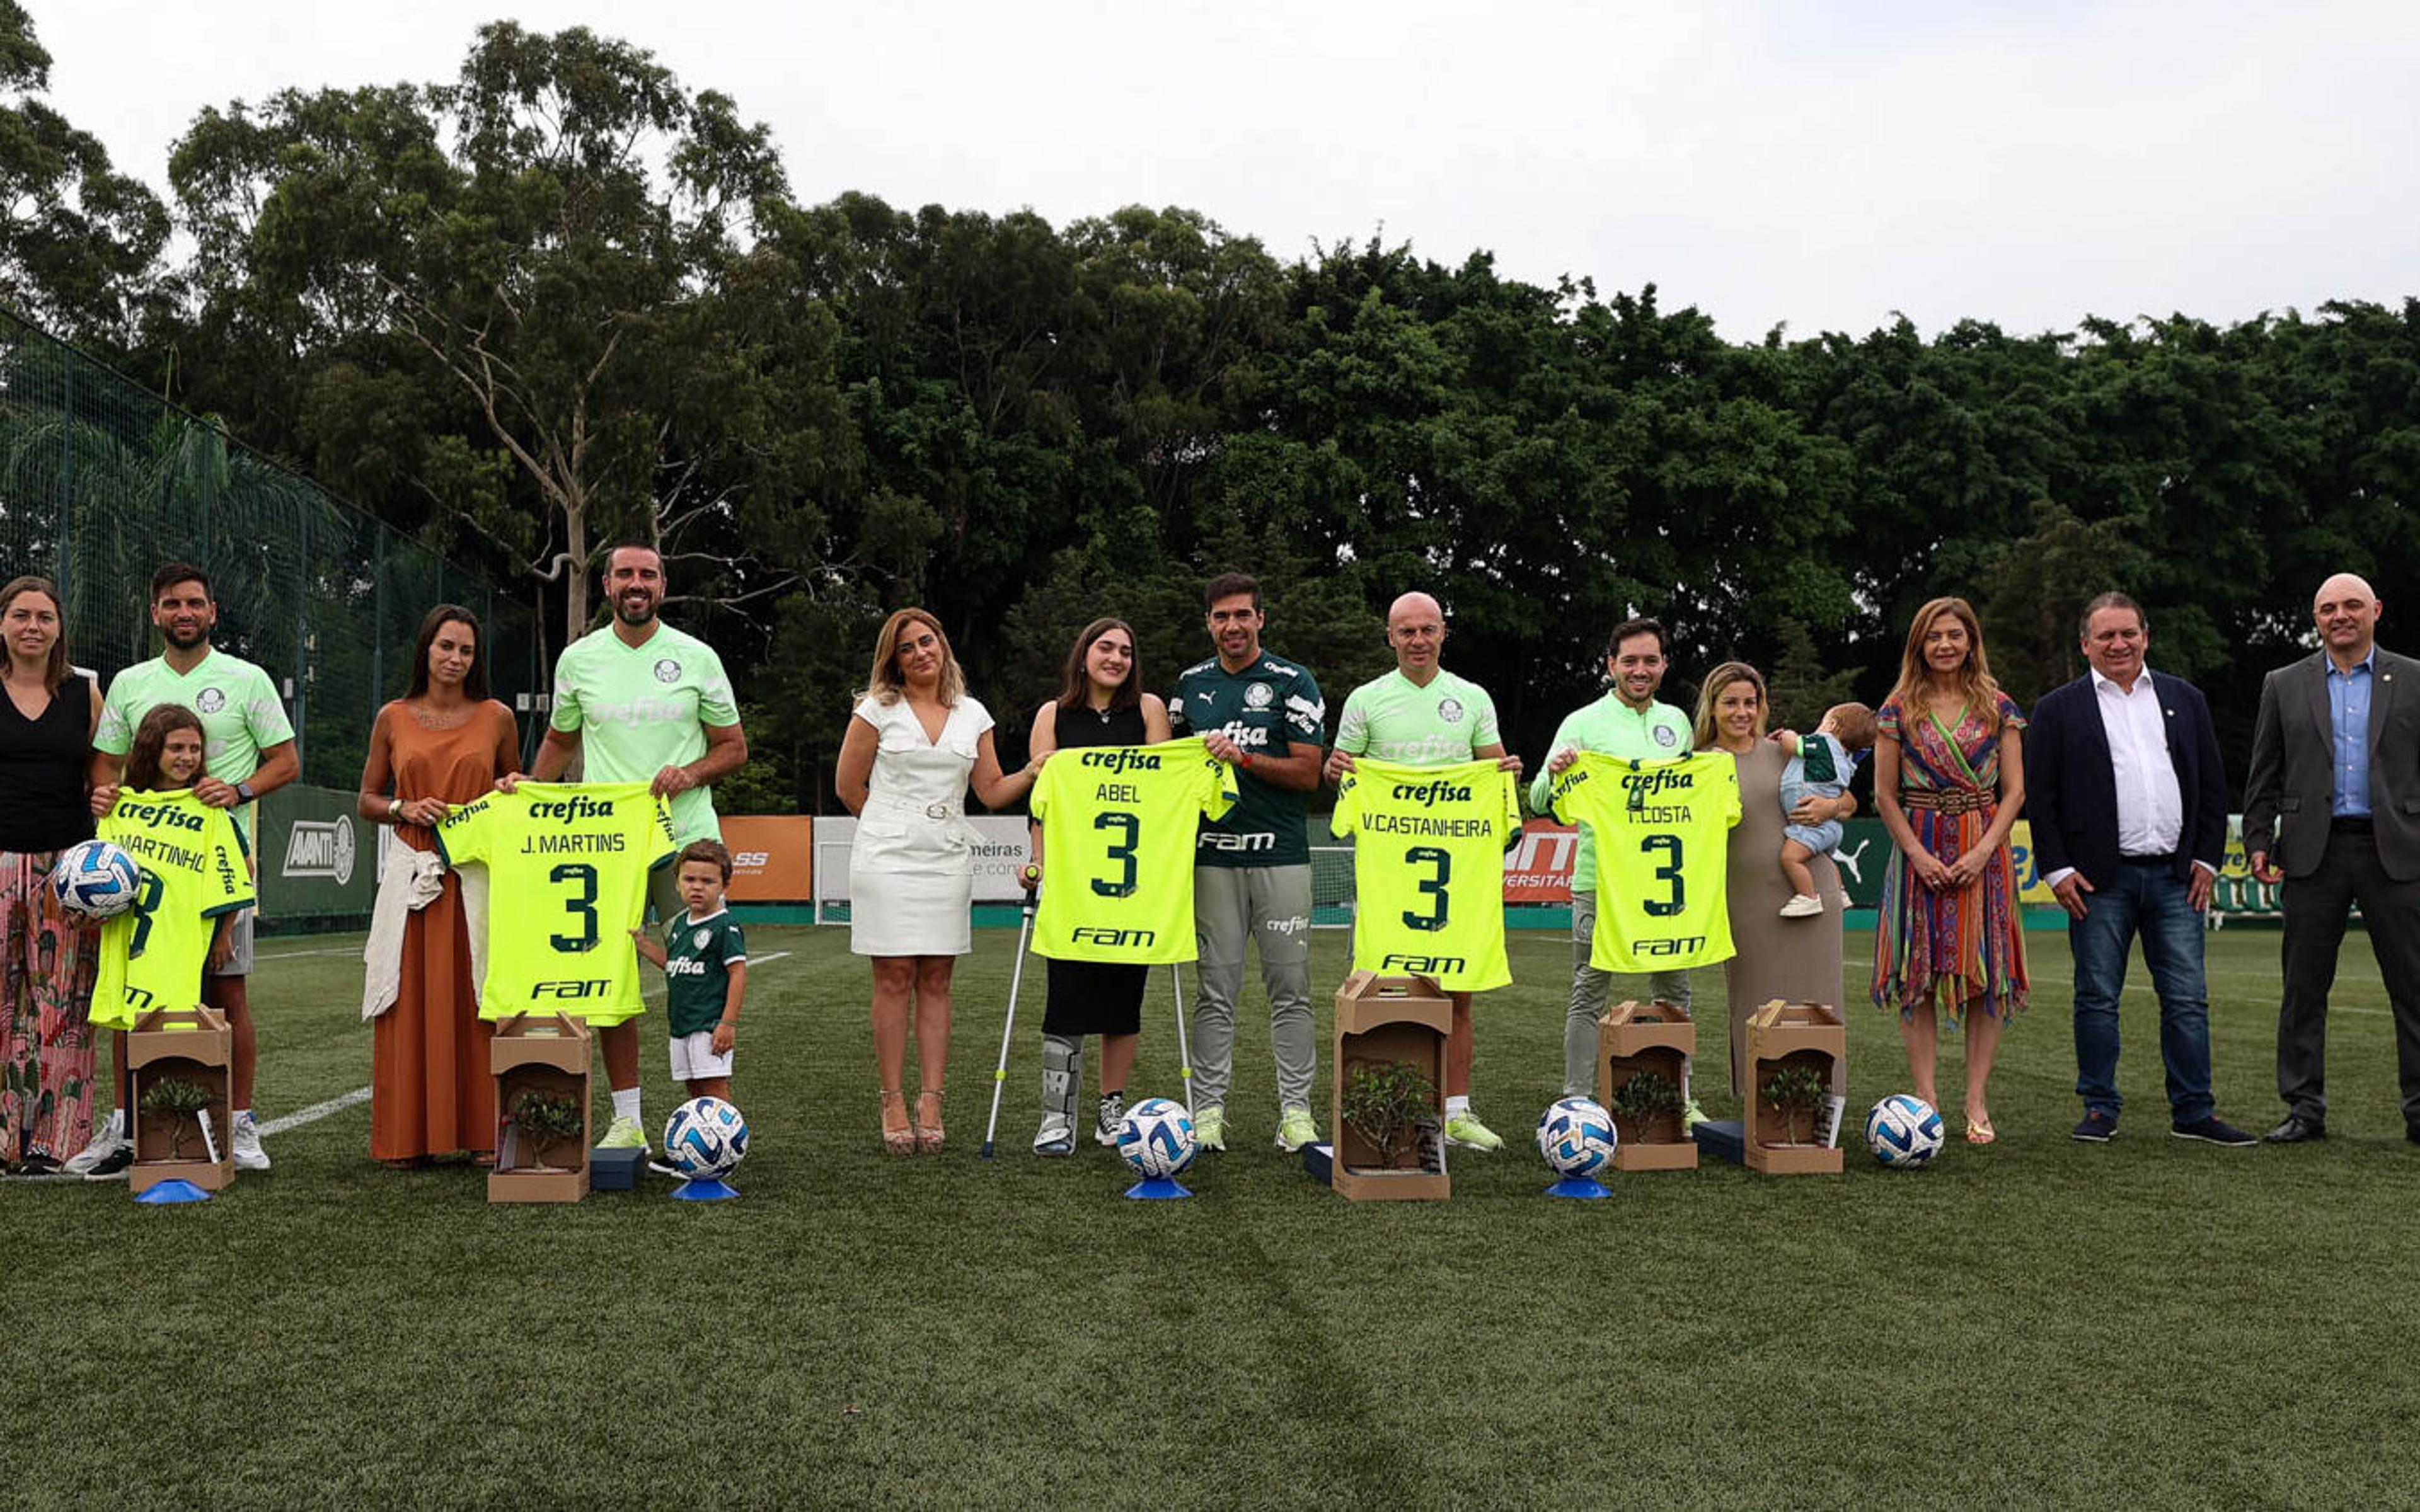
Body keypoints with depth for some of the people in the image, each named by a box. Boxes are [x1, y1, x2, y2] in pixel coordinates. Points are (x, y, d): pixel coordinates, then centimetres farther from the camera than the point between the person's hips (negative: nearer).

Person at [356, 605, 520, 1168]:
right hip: (413, 874, 1)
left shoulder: (497, 718, 7)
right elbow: (366, 801, 13)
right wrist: (404, 810, -6)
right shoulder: (394, 718, 8)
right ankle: (408, 1137, 8)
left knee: (477, 1003, 0)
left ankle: (485, 1133, 7)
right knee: (410, 1005, 1)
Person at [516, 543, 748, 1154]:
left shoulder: (696, 657, 3)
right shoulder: (578, 659, 8)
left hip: (687, 839, -2)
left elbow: (734, 747, 7)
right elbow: (561, 741, 21)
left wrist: (690, 773, -11)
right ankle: (627, 1119, 13)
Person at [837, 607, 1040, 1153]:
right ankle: (893, 1103, 2)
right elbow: (849, 785, 6)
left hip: (947, 859, 3)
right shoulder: (878, 709, 2)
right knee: (895, 978, -3)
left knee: (936, 981, 2)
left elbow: (992, 791, 8)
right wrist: (896, 825, 10)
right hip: (887, 858, -3)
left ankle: (931, 1102, 5)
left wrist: (1033, 772, -8)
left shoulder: (973, 714, 11)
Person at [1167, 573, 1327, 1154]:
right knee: (1215, 988, 4)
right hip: (1212, 855, 3)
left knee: (1290, 987, -1)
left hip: (1281, 854, -3)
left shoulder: (1293, 682, 1)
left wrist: (1244, 758, -14)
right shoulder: (1190, 684, 13)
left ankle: (1295, 1111, 4)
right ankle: (1209, 1108, 8)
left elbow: (1308, 773, -4)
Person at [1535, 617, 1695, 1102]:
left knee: (1674, 990, 11)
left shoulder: (1676, 721, 13)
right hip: (1601, 880, -5)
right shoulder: (1583, 722, -3)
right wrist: (1554, 773, -27)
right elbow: (1541, 802, -7)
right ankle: (1578, 1102, 6)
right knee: (1589, 994, 0)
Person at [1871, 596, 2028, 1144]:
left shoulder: (1998, 707, 5)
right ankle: (1925, 1099, 2)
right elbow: (1885, 795, 1)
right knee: (1918, 976, -2)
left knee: (1985, 976, -1)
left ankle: (1977, 1103, 4)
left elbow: (2014, 791, 2)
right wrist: (1920, 855, -9)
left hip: (1984, 855, 1)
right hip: (1919, 850, -1)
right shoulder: (1899, 710, 3)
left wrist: (1983, 851, -10)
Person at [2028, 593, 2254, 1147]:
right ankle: (2099, 1110, 12)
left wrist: (2207, 858, 4)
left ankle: (2193, 1112, 12)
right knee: (2098, 999, 3)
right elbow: (2039, 796, 0)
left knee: (2188, 999, 4)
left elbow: (2213, 785, 13)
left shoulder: (2185, 700, 13)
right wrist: (2058, 870, -7)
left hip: (2176, 875, 3)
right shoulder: (2057, 710, 4)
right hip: (2099, 879, -2)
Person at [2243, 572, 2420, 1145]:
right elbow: (2264, 776, 10)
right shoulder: (2285, 686, 10)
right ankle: (2305, 1108, 12)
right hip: (2313, 853, 1)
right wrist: (2257, 843, 3)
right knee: (2303, 988, 4)